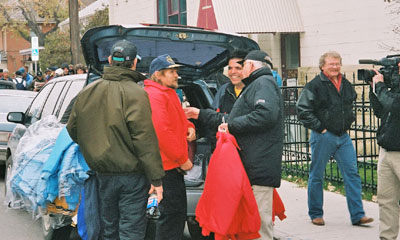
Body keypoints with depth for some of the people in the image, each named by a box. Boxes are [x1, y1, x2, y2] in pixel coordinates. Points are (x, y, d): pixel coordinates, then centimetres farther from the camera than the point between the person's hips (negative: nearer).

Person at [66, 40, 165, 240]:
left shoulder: (87, 92, 5)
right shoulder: (135, 93, -14)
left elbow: (72, 129, 14)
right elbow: (145, 139, -17)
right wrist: (156, 178, -14)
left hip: (103, 176, 6)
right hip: (131, 174, -5)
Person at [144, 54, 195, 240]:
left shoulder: (168, 93, 20)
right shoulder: (155, 95, -15)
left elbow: (177, 120, 34)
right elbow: (162, 132, -23)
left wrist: (189, 127, 10)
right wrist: (182, 159, -19)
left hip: (173, 164, 11)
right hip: (167, 166, -11)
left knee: (177, 212, 16)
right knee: (173, 213, -9)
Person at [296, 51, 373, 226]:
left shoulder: (346, 85, 11)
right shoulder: (314, 85, -9)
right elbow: (302, 110, -12)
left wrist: (349, 122, 17)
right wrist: (319, 128, -13)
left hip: (343, 136, 5)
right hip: (322, 137, -5)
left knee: (352, 174, 0)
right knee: (317, 176, 4)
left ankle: (357, 215, 3)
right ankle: (315, 214, 17)